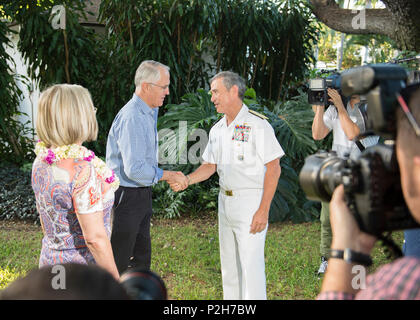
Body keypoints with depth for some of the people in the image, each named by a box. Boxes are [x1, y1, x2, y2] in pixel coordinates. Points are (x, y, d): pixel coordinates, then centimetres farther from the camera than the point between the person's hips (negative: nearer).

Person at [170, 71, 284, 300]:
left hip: (251, 201, -8)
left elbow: (273, 168, -14)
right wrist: (187, 180, -3)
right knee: (229, 263, 15)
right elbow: (210, 166, 16)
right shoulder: (217, 130, 11)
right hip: (225, 201, 8)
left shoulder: (257, 124, -12)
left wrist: (263, 210, -18)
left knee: (251, 263, -6)